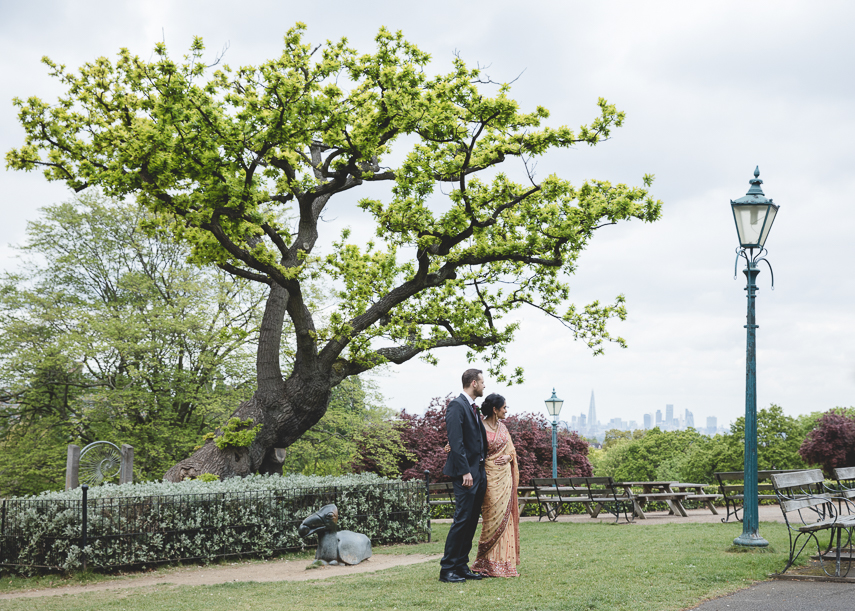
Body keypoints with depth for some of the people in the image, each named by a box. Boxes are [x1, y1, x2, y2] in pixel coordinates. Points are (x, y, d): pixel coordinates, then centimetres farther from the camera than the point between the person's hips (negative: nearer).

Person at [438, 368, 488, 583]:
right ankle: (447, 569, -5)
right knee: (462, 519, -9)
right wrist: (465, 472, -21)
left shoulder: (474, 408, 18)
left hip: (479, 472, 9)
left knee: (472, 521, 10)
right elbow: (456, 442, -17)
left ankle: (461, 566, 15)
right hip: (466, 474, -9)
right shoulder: (457, 406, -11)